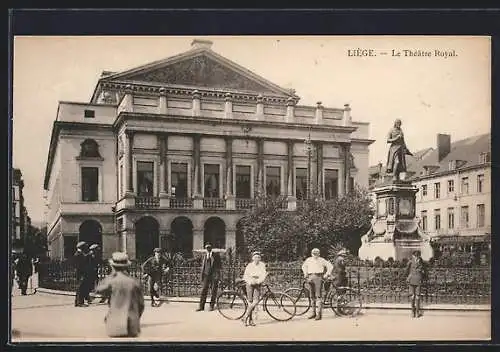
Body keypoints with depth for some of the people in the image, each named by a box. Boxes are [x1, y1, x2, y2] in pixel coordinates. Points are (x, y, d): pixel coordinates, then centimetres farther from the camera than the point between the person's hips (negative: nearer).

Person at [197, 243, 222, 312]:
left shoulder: (216, 255, 3)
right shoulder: (204, 256, 10)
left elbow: (219, 265, 3)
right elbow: (202, 266, 15)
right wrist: (202, 276, 10)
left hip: (214, 275, -2)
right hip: (206, 274, 2)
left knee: (214, 291, 1)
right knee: (204, 290, -4)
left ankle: (212, 306, 10)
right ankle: (201, 306, -2)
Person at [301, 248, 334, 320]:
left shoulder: (321, 260, 4)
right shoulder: (308, 260, 15)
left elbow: (330, 266, 5)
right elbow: (304, 266, 32)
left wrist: (327, 274, 0)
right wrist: (305, 273, 22)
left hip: (318, 277, -4)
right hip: (310, 278, 4)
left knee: (318, 296, -11)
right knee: (312, 296, 9)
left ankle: (318, 314, -12)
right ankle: (313, 312, 20)